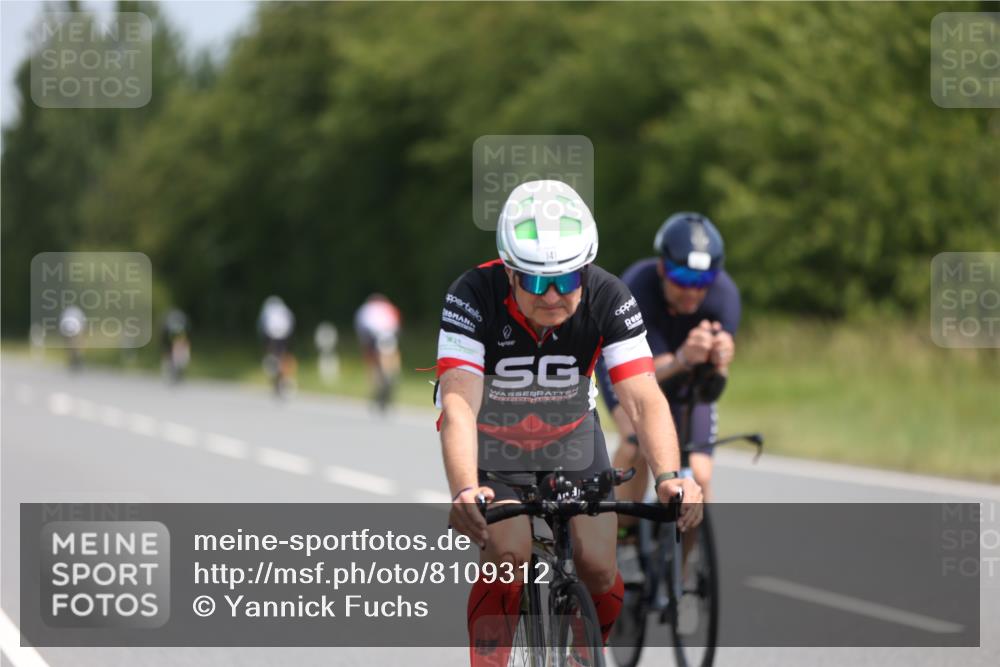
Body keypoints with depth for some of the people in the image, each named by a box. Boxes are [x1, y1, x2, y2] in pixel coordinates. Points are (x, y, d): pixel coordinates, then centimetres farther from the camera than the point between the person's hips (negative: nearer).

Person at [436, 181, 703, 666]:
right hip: (491, 440, -2)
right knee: (509, 554, -25)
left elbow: (643, 398, -32)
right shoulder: (473, 297, -31)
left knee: (599, 570, -8)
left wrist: (669, 477, -50)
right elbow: (458, 403, -40)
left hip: (571, 436, 2)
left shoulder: (608, 299, -25)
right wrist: (465, 491, -57)